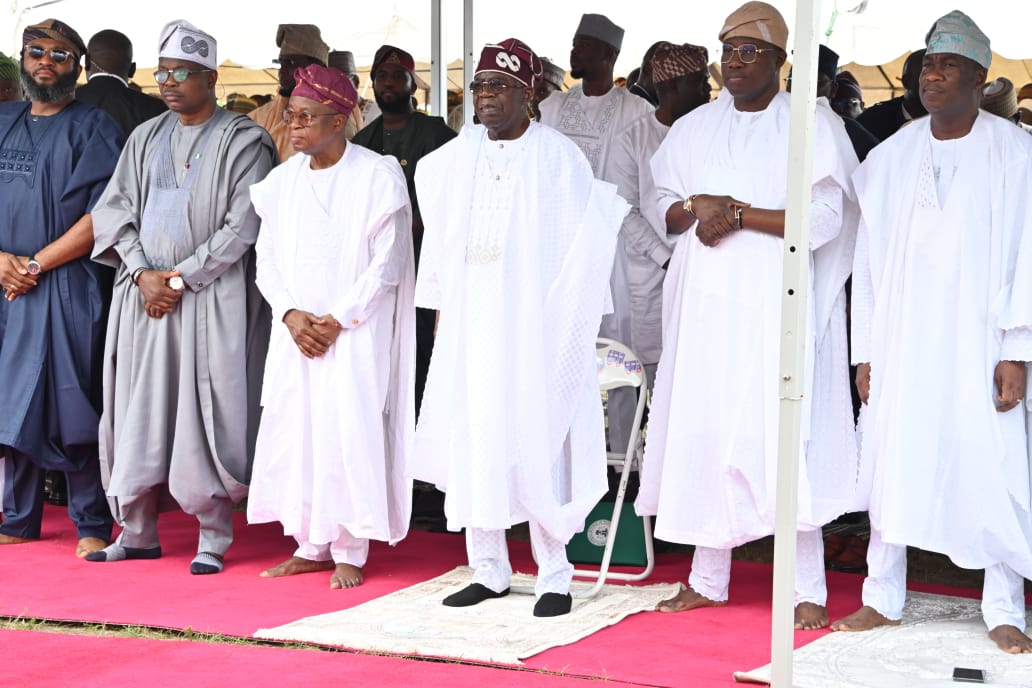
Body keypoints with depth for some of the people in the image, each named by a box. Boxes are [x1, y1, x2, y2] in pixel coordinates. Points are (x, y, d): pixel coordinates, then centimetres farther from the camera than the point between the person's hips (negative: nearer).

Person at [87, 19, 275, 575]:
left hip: (210, 299, -5)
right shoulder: (145, 137, 15)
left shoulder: (243, 142, -1)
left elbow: (242, 226, -9)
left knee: (204, 414, -6)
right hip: (143, 296, 5)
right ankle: (137, 532, 14)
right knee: (138, 410, 5)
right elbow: (115, 207, 11)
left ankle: (213, 537, 1)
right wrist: (142, 274, -5)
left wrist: (180, 280, -11)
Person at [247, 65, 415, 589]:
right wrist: (291, 314, -6)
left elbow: (387, 261, -9)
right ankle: (311, 545, 15)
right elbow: (267, 256, 10)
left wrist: (339, 320, -13)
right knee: (293, 430, 4)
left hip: (354, 331, -5)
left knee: (348, 432, -8)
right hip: (294, 330, 5)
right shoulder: (283, 179, 10)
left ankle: (349, 552, 2)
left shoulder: (378, 177, -6)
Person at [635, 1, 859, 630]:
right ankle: (708, 579, 14)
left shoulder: (813, 125, 0)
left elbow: (824, 218, -9)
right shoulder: (694, 129, 15)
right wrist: (696, 209, -6)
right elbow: (663, 208, 16)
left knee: (783, 436, -9)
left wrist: (736, 212, -14)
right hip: (704, 303, 5)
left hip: (776, 303, -5)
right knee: (704, 433, 4)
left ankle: (808, 589, -3)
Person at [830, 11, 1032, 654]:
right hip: (901, 342, 3)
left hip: (978, 342, -3)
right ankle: (884, 600, 16)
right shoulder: (890, 157, 9)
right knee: (891, 464, 4)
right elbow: (868, 259, 9)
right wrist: (865, 352, 5)